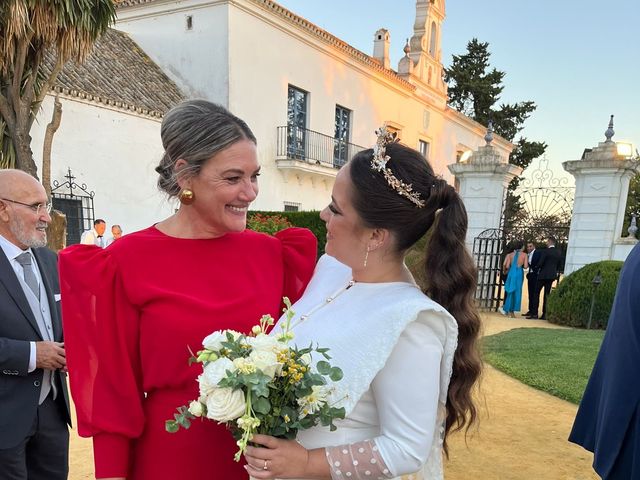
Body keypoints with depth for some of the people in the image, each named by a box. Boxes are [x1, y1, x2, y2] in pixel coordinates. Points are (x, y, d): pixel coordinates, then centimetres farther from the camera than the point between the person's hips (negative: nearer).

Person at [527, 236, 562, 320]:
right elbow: (559, 265, 11)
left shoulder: (545, 251, -13)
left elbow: (540, 263, -14)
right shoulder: (559, 253, 5)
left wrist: (538, 269, 5)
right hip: (552, 275, 6)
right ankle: (544, 314, 9)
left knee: (536, 293, 2)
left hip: (543, 274, -6)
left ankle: (534, 313, -3)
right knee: (547, 294, 10)